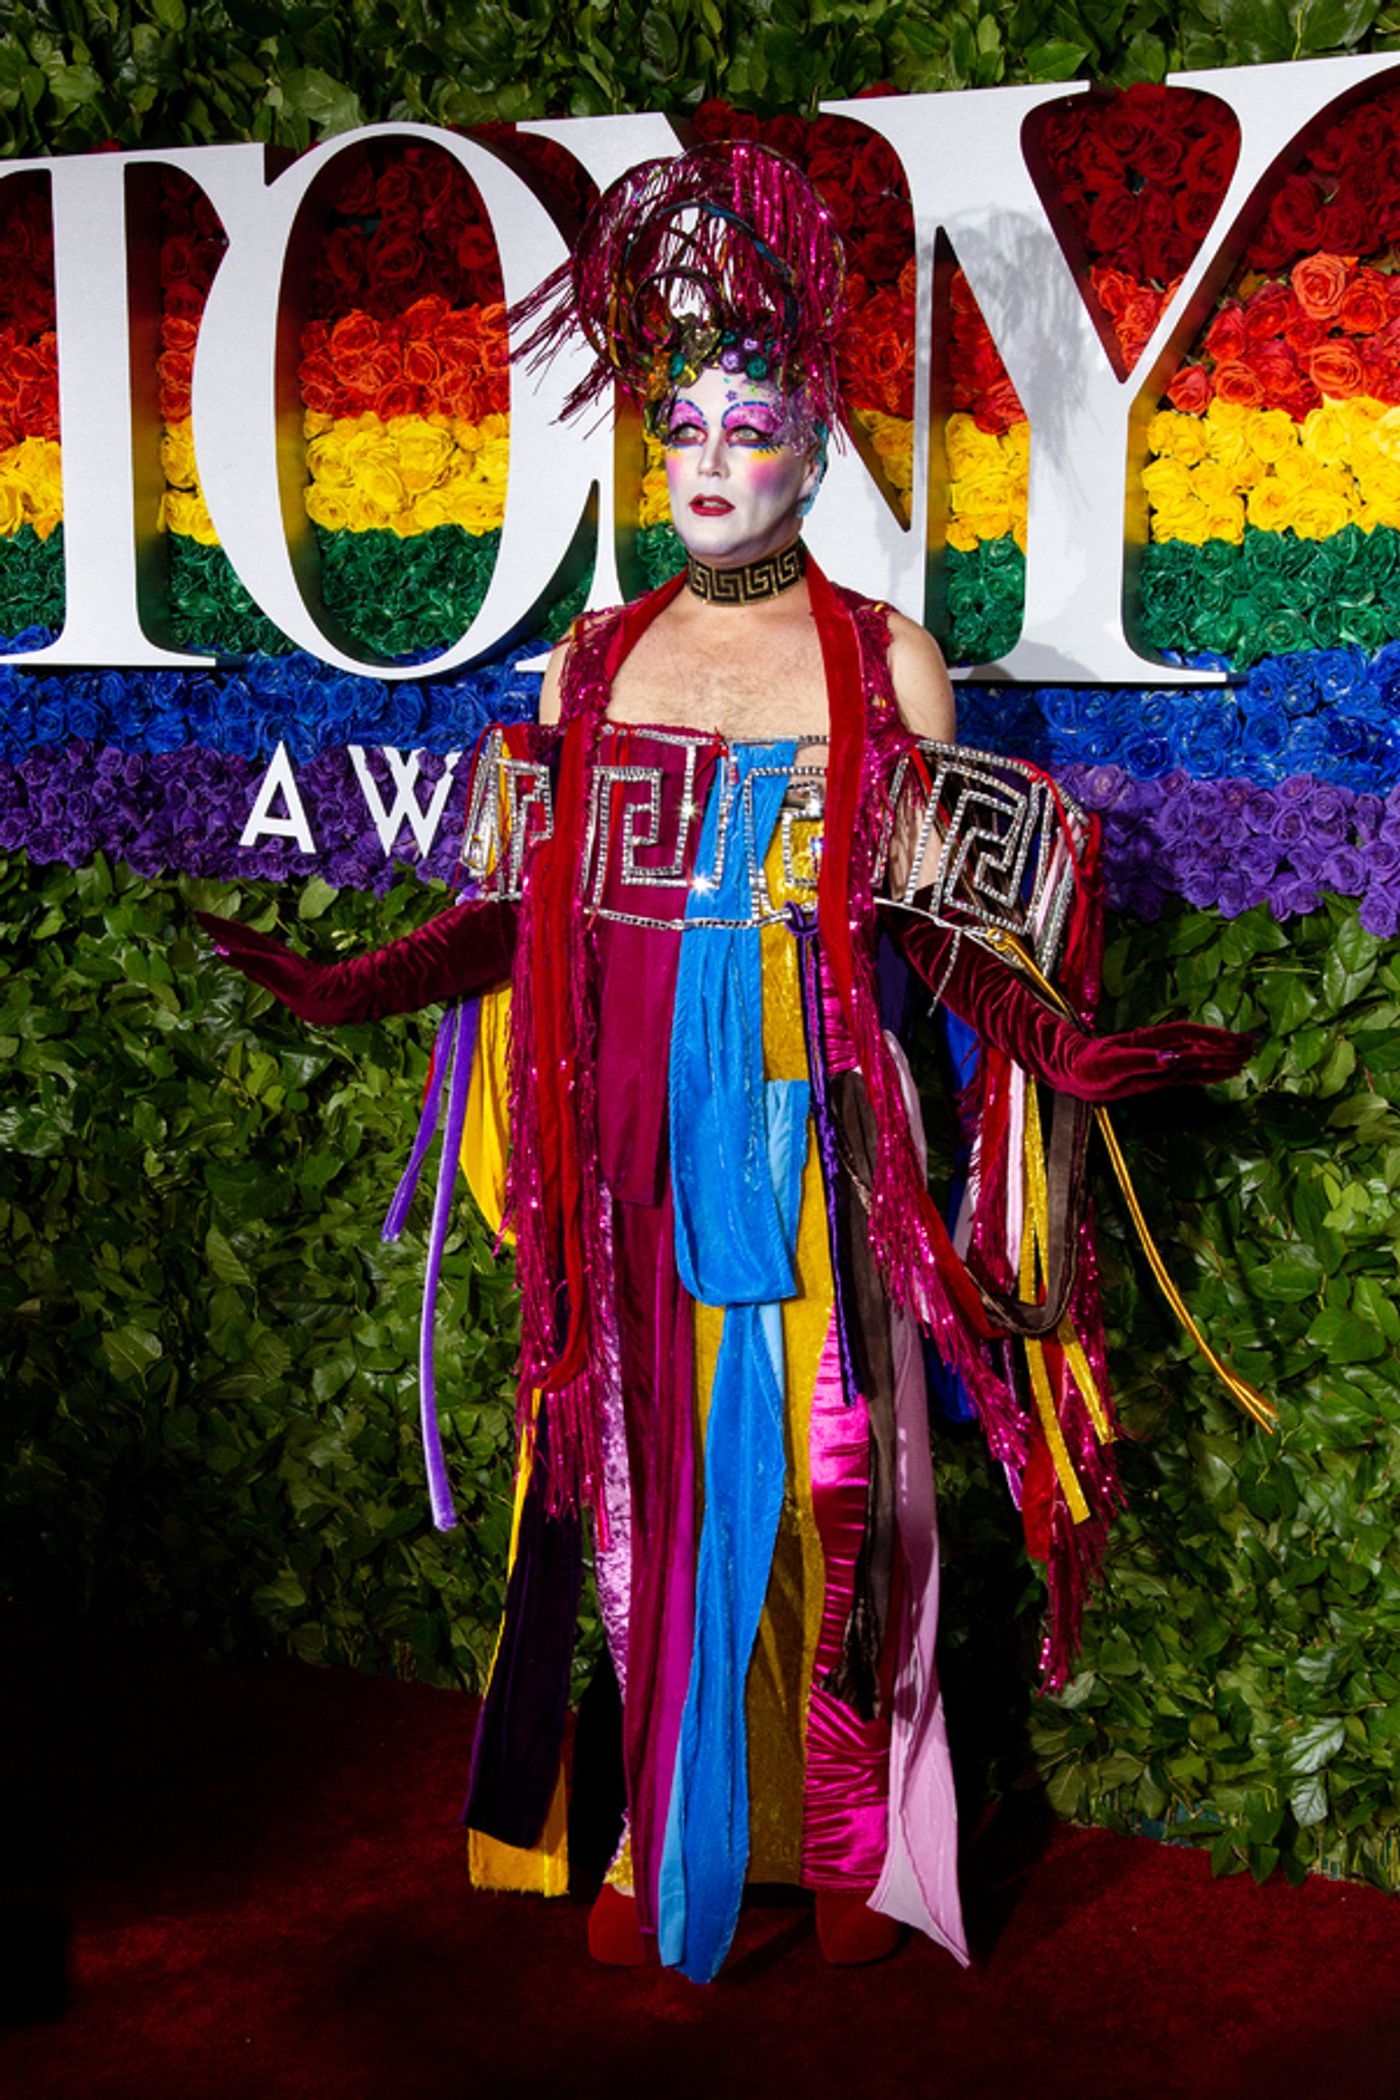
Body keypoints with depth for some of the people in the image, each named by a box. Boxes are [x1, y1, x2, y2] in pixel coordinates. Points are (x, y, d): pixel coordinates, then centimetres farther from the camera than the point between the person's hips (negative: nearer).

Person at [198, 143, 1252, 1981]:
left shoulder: (887, 662, 1)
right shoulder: (592, 664, 10)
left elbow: (942, 928, -1)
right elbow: (520, 909, 11)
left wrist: (1066, 1052, -14)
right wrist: (352, 988, 2)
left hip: (810, 1126, -2)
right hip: (631, 1135, 3)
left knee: (819, 1471, 2)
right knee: (645, 1471, 8)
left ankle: (844, 1855, 19)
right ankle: (664, 1845, 23)